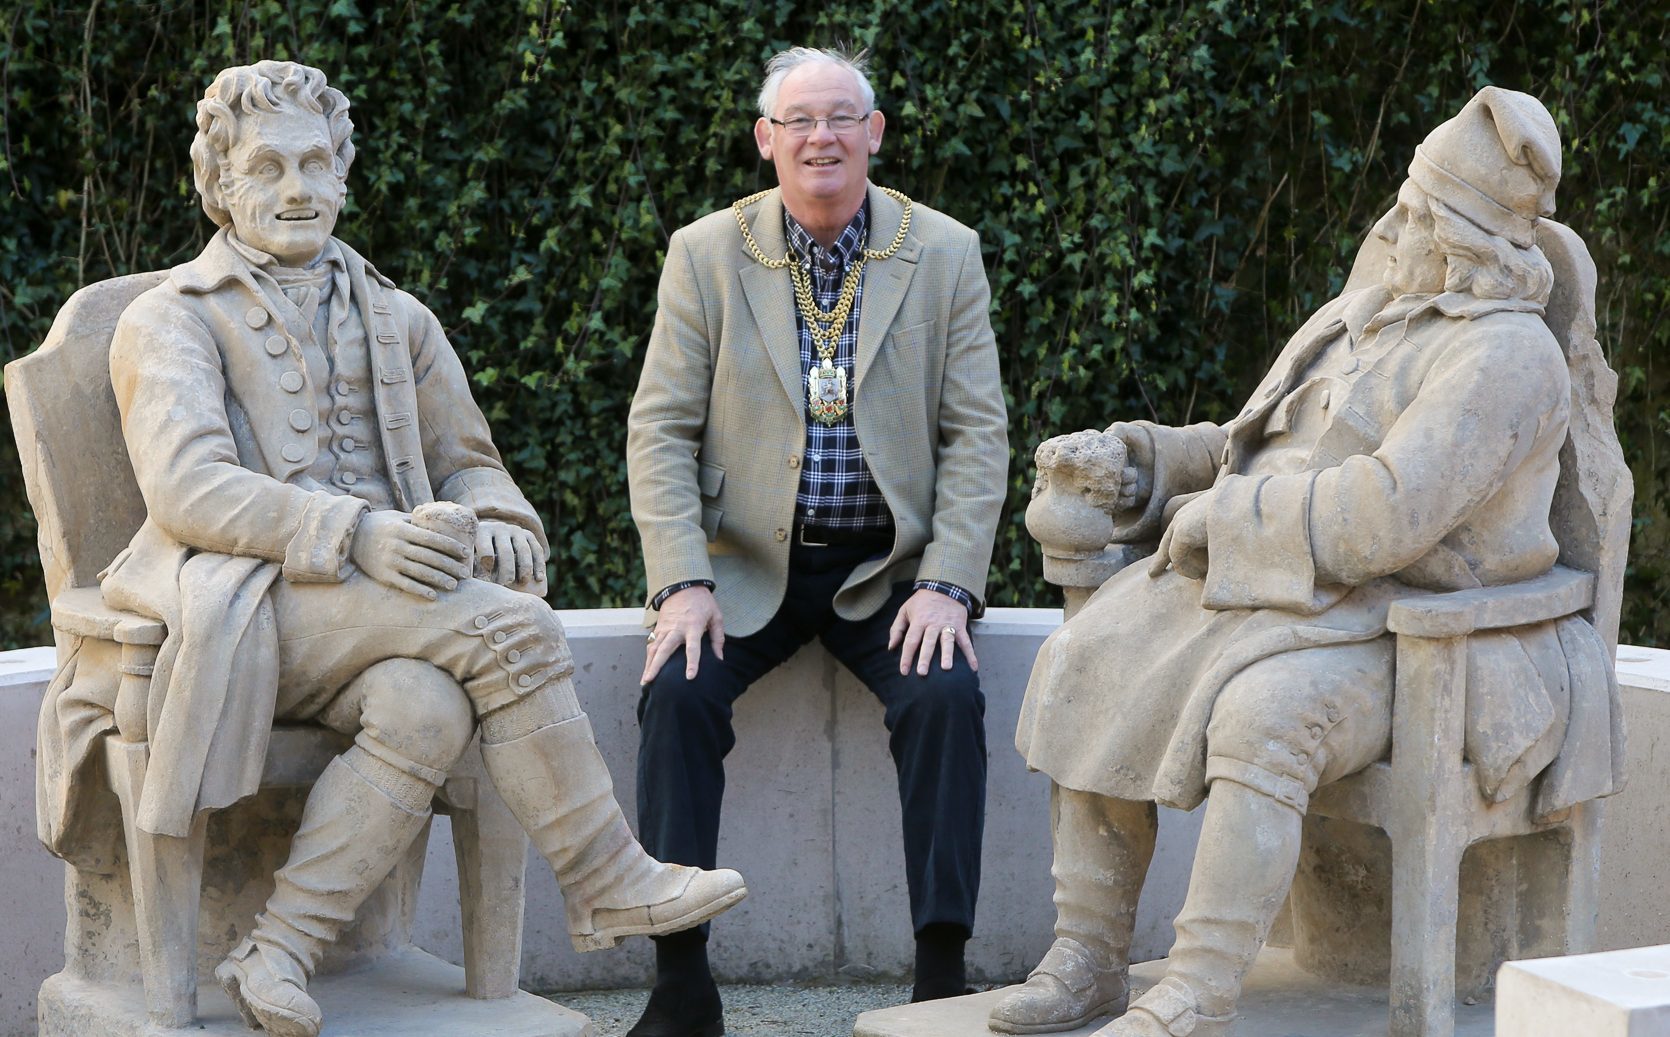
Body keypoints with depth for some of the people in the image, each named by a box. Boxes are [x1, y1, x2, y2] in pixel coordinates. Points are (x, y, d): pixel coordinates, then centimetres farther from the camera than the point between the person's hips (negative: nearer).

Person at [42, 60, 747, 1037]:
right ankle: (608, 884, -16)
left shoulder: (397, 320, 24)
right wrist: (356, 536, -24)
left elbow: (467, 462, 28)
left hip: (388, 609, 5)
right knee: (510, 626, -27)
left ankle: (280, 953, -27)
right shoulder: (171, 321, 6)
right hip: (253, 605, -5)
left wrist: (495, 520, 0)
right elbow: (189, 487, -10)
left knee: (427, 709, -33)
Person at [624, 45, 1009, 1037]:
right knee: (678, 691, -26)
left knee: (949, 697, -27)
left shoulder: (946, 255, 2)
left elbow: (977, 434, 0)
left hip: (889, 566, 0)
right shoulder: (705, 254, 1)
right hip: (747, 563, 0)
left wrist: (948, 586, -13)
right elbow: (661, 431, -1)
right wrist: (683, 583, -14)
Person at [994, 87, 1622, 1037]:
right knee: (1092, 663, -10)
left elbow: (1385, 515, -26)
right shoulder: (1357, 319, 17)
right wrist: (1151, 464, 9)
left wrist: (1217, 524, -17)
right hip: (1292, 601, 9)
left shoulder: (1505, 355, -14)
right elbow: (1260, 456, 27)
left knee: (1261, 717, -37)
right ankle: (1090, 960, -9)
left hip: (1410, 641, -9)